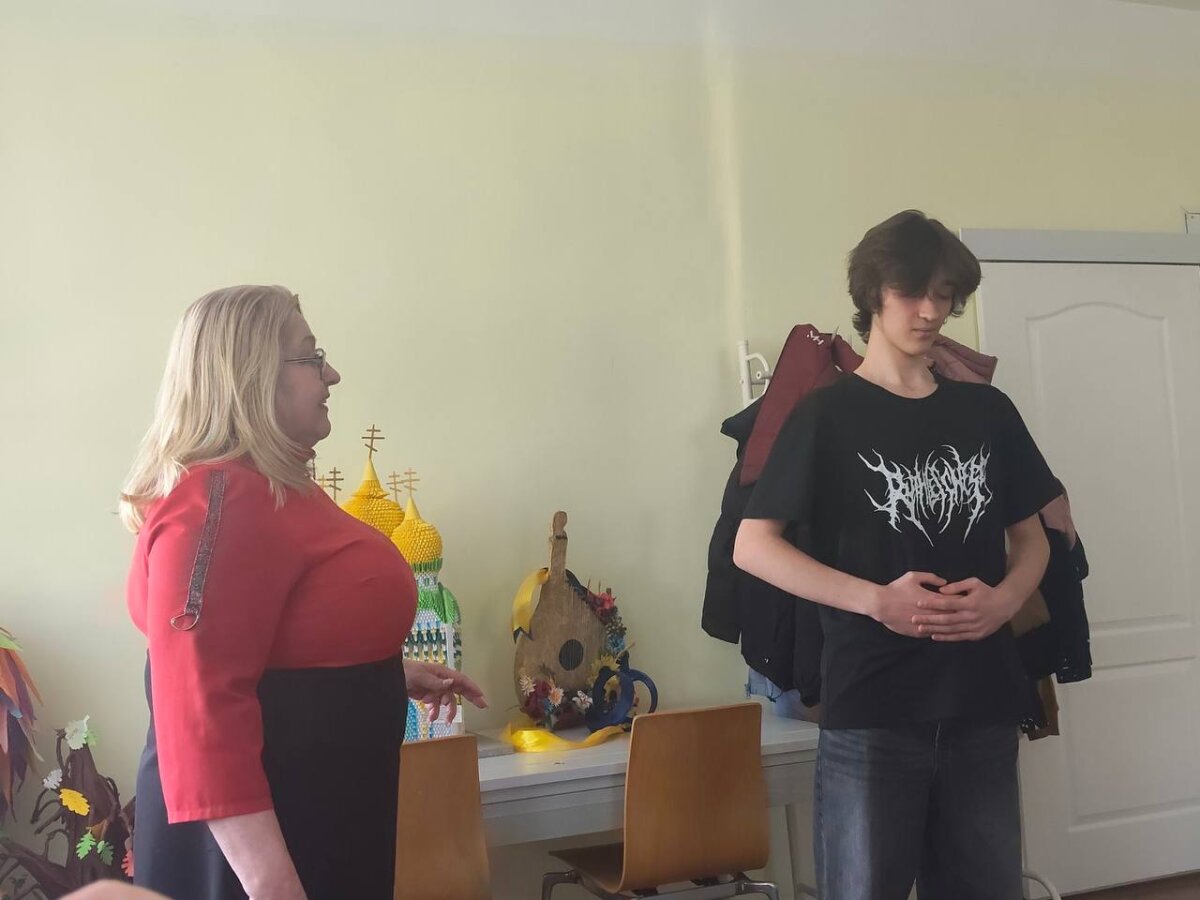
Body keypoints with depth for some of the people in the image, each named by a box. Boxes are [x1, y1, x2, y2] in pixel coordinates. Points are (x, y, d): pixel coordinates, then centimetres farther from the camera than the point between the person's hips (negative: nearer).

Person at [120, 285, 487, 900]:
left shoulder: (273, 488, 11)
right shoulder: (218, 501, -22)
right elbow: (201, 706, -29)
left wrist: (393, 674, 21)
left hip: (317, 806, 10)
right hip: (261, 828, -10)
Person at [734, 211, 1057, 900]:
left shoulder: (988, 411, 11)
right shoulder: (828, 415, -1)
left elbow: (1032, 538, 17)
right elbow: (752, 545, -5)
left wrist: (1004, 598, -6)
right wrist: (876, 599, -16)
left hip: (983, 707, 4)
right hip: (871, 712, -4)